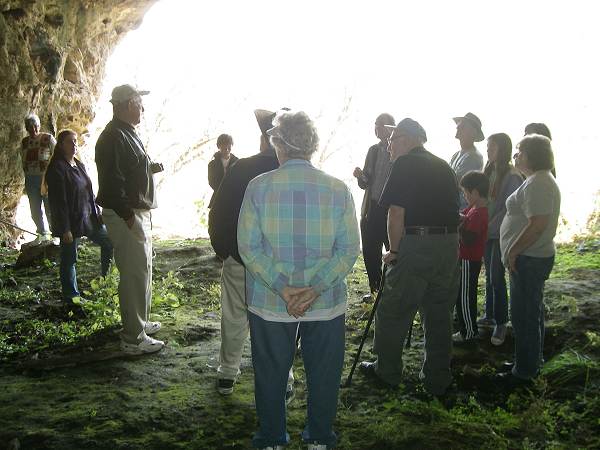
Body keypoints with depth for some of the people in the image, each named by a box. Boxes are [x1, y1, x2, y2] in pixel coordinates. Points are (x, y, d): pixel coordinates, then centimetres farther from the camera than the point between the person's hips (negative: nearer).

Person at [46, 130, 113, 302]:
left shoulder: (79, 165, 9)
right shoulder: (56, 168, -16)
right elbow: (58, 201, -19)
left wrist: (97, 212, 13)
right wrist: (65, 229, -21)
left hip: (89, 218, 8)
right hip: (71, 222, -8)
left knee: (108, 241, 12)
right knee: (69, 259, 4)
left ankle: (105, 278, 28)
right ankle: (71, 295, 17)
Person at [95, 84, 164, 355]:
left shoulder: (127, 134, 15)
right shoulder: (114, 137, -18)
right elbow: (112, 181, -24)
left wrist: (150, 168, 9)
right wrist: (128, 216, -25)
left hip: (138, 212, 11)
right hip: (126, 216, -11)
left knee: (141, 270, 20)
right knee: (135, 274, -6)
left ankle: (139, 322, 35)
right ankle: (133, 338, 2)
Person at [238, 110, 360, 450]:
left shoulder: (259, 186, -8)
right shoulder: (339, 189, -5)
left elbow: (248, 246, -11)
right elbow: (349, 249, -9)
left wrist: (282, 288, -13)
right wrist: (315, 288, -13)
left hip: (269, 302, 0)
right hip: (327, 304, 1)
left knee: (271, 375, 16)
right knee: (323, 374, 17)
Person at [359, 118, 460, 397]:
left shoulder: (405, 165, -5)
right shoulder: (443, 166, 16)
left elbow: (396, 214, -11)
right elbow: (453, 208, 17)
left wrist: (394, 251, -1)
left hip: (416, 245, -7)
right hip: (450, 245, 7)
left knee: (393, 311, 8)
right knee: (439, 315, 13)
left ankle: (388, 372, 20)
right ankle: (438, 380, 21)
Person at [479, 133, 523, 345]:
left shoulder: (512, 176, -14)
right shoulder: (489, 171, 7)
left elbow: (509, 209, -16)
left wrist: (490, 227, -15)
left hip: (501, 234, -6)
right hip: (486, 233, 7)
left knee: (497, 278, -3)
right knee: (489, 276, 14)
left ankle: (501, 324, 7)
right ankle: (489, 316, 25)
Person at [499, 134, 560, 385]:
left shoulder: (537, 184, -19)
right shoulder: (540, 180, 14)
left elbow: (538, 224, -28)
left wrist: (513, 251, -20)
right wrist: (514, 251, 17)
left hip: (529, 260, -11)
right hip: (535, 258, 11)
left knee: (524, 315, -2)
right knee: (532, 312, 19)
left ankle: (525, 371, 9)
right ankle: (532, 362, 33)